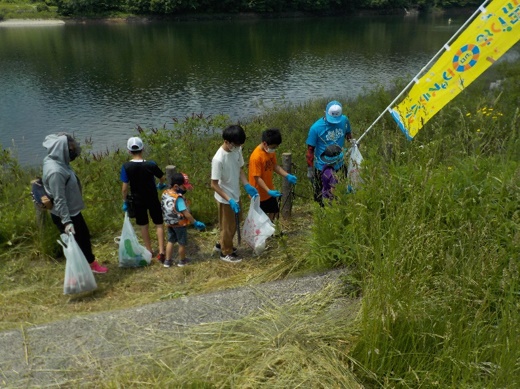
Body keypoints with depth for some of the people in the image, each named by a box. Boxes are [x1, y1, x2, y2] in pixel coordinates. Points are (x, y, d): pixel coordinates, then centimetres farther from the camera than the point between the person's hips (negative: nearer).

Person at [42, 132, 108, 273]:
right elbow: (59, 200, -28)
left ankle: (92, 263, 41)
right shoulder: (55, 171, -29)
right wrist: (66, 221, -26)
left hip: (73, 211, 10)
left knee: (85, 237, 23)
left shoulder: (60, 163, 1)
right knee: (76, 244, 6)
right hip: (65, 215, -10)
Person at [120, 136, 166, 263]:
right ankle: (161, 252, 6)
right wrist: (160, 185, 20)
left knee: (143, 225, 18)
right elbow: (162, 178, -3)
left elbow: (125, 187, -13)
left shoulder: (126, 166, -17)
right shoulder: (150, 164, -17)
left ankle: (149, 250, 31)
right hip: (152, 199, -1)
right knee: (158, 224, 11)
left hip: (138, 201, 1)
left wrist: (124, 201, 1)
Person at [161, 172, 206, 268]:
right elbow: (185, 213, -28)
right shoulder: (178, 198, -28)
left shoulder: (165, 193, -5)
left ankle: (168, 261, 25)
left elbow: (165, 208, 5)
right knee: (182, 243, 12)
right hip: (180, 224, -7)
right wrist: (195, 222, -21)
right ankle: (182, 261, 29)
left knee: (170, 241, 21)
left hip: (169, 223, 7)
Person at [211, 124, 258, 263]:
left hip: (236, 195, 8)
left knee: (234, 224, 24)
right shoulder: (218, 159, -30)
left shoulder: (237, 150, -7)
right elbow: (214, 184, -24)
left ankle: (221, 244, 46)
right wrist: (229, 200, -27)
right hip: (225, 199, -8)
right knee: (228, 226, 11)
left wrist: (247, 186, -5)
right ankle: (226, 253, 34)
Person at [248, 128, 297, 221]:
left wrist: (287, 176, -3)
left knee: (274, 211, 21)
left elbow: (274, 166, 8)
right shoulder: (256, 157, -30)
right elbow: (257, 178, -27)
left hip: (269, 190, 8)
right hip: (259, 193, -8)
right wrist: (269, 191, -33)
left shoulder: (271, 151, -5)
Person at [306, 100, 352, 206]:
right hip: (322, 169, -3)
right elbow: (310, 149, -10)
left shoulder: (344, 120, -7)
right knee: (322, 197, 9)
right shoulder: (316, 128, -17)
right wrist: (310, 169, -7)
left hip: (339, 166, 4)